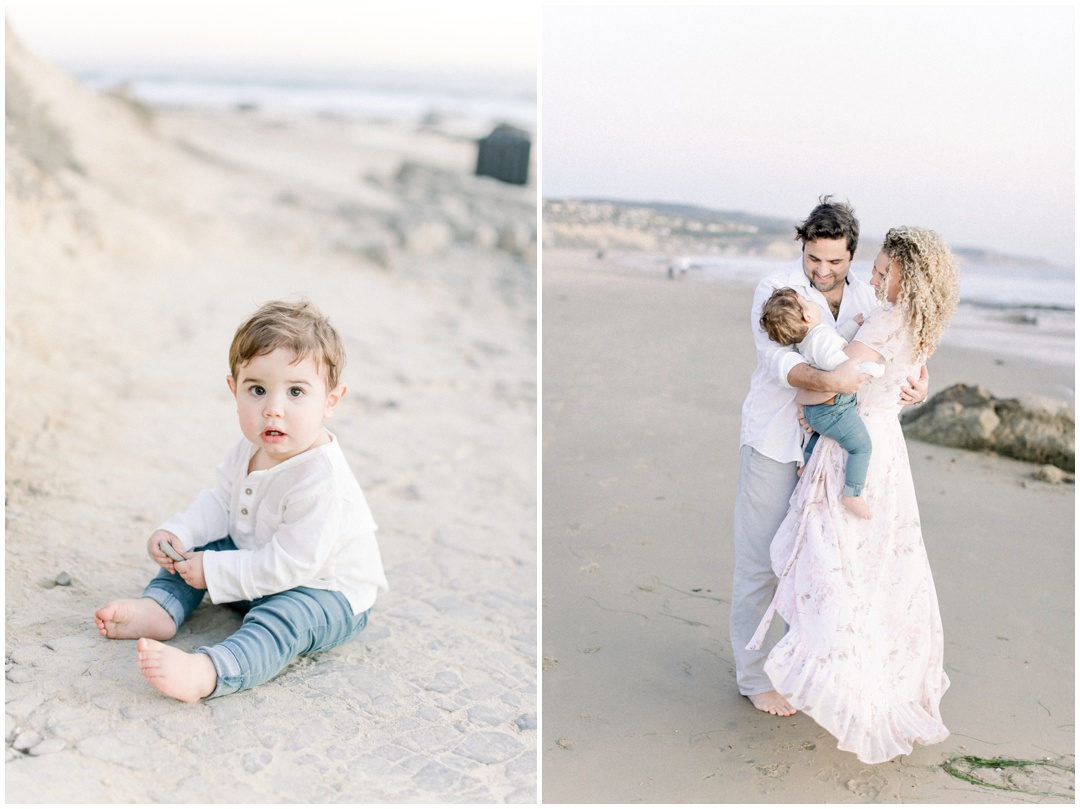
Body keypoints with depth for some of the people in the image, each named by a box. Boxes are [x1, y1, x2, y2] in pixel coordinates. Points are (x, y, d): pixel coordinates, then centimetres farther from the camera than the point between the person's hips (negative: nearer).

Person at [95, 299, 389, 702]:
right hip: (257, 566, 9)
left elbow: (288, 565, -32)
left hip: (325, 592, -9)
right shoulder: (251, 450, -7)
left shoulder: (321, 482, -34)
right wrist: (177, 533, -11)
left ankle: (207, 671, -56)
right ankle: (160, 608, -8)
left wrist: (214, 572, -24)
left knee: (281, 619, -36)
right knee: (196, 541, 8)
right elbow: (221, 502, 7)